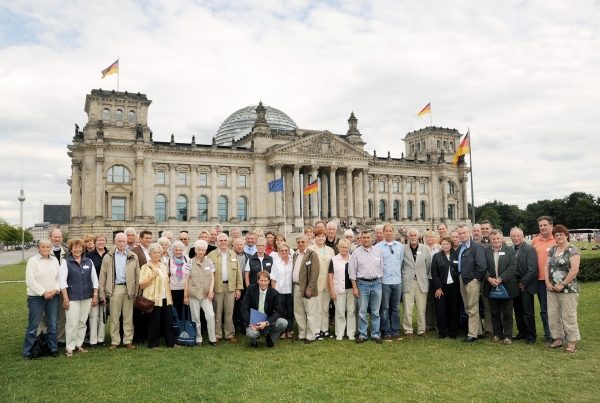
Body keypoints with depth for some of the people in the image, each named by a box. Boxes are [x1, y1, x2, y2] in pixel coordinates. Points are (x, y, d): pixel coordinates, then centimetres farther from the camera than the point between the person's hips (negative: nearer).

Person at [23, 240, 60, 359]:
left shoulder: (55, 260, 8)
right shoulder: (33, 261, -5)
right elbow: (30, 281, -10)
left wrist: (56, 289, -8)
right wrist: (43, 292, -13)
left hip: (53, 296, 4)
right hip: (36, 297, -3)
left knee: (53, 325, 7)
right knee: (33, 325, 2)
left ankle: (53, 349, 18)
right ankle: (27, 351, 15)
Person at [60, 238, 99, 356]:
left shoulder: (89, 261, 8)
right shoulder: (66, 262, -2)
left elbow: (94, 279, 9)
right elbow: (62, 281, -6)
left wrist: (95, 295, 5)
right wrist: (65, 299, -10)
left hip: (87, 297, 3)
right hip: (72, 298, -3)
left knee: (82, 322, 10)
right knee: (72, 323, -3)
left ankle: (79, 344, 23)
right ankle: (70, 347, 11)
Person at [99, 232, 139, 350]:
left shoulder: (133, 257, 6)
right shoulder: (108, 257, 5)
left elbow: (137, 275, 6)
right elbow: (103, 276, 3)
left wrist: (137, 292, 0)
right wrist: (102, 293, -2)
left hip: (129, 289, 1)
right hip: (114, 289, 0)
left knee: (128, 317, 6)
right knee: (114, 317, 5)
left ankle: (128, 340, 15)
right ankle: (115, 341, 16)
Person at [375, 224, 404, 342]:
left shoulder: (400, 246, 8)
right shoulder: (378, 247, -3)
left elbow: (401, 261, 13)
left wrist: (399, 274, 9)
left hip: (397, 281, 3)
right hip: (384, 282, -3)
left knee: (396, 308, 10)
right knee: (385, 308, 2)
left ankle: (395, 332, 19)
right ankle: (386, 333, 10)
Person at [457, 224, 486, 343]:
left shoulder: (476, 246, -13)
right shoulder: (460, 247, 11)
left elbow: (482, 265, -17)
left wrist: (476, 278, -13)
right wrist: (460, 277, 9)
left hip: (472, 281, -8)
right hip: (462, 281, 8)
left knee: (473, 309, -1)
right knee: (468, 308, 14)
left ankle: (472, 334, 6)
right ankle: (478, 331, 26)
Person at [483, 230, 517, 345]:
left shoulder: (510, 251, -2)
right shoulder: (485, 251, 3)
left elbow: (512, 267, -9)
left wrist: (500, 279, -16)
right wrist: (489, 278, -16)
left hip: (506, 286, -2)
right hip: (491, 287, 2)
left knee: (507, 313, 5)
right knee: (494, 313, 11)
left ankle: (508, 336, 13)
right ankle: (497, 334, 22)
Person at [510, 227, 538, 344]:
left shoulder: (530, 249, -10)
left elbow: (533, 269, -15)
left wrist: (523, 283, -13)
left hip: (526, 286, -5)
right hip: (514, 286, 5)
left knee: (528, 312, 1)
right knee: (518, 311, 13)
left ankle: (531, 335, 14)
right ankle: (522, 333, 25)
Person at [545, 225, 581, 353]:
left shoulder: (572, 250, -8)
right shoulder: (552, 250, 13)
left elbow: (574, 270, -15)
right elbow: (547, 266, 13)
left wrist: (562, 285, -15)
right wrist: (548, 282, 0)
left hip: (568, 289, -7)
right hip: (552, 289, 7)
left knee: (568, 316, -1)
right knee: (552, 315, 9)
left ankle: (572, 343, 10)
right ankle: (557, 340, 21)